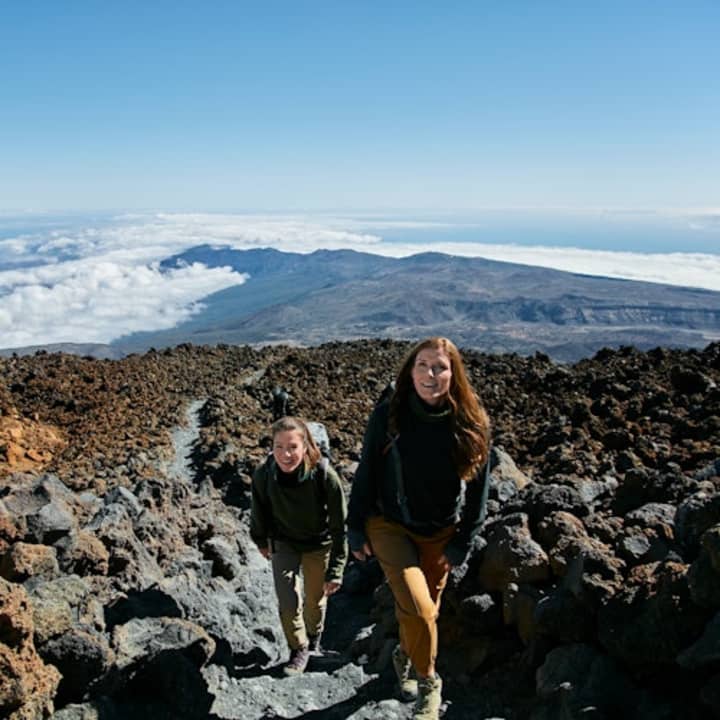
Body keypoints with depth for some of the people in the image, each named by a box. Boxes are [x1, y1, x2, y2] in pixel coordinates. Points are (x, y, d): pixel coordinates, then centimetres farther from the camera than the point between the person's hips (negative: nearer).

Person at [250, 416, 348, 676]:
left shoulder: (325, 476, -35)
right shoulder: (263, 475, -28)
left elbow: (339, 526, -24)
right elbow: (259, 511, -5)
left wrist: (335, 571, -21)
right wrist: (261, 540, 12)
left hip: (319, 544, -1)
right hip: (283, 543, 1)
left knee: (315, 599, 18)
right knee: (287, 601, -5)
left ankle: (314, 640, 50)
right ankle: (298, 649, 25)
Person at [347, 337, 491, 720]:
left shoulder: (472, 425, -12)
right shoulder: (387, 415, -15)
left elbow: (477, 487, -3)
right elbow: (365, 474, -5)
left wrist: (462, 543, -2)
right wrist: (356, 529, -2)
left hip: (440, 533, 2)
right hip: (390, 525, -2)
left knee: (426, 608, 17)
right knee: (418, 608, -15)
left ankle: (406, 656, 48)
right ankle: (428, 682, 12)